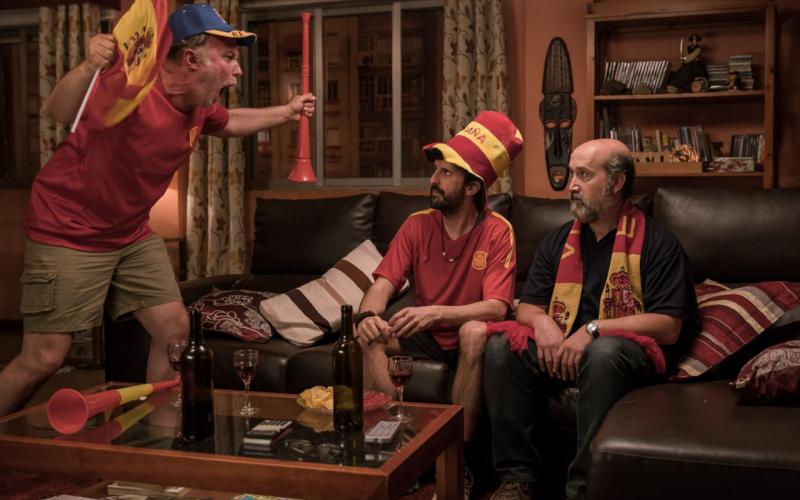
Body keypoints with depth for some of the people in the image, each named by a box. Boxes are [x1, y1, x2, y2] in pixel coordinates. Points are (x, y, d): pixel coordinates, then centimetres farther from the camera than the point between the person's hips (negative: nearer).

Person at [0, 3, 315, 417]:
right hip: (69, 234, -7)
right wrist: (88, 68, -58)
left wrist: (286, 112, 25)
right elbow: (58, 113, -40)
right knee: (44, 358, -6)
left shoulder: (199, 105, 1)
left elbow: (226, 123, 25)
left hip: (132, 234, 8)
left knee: (175, 329, 3)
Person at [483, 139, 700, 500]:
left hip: (628, 351, -5)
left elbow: (668, 327, -12)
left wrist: (593, 329, -19)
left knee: (604, 353, -38)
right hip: (560, 348, 5)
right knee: (501, 346, -20)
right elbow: (527, 307, 15)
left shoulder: (657, 243, -3)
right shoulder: (557, 242, 14)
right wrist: (542, 323, -10)